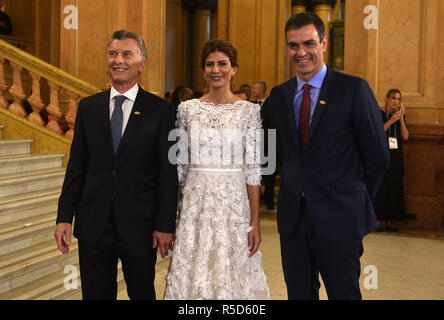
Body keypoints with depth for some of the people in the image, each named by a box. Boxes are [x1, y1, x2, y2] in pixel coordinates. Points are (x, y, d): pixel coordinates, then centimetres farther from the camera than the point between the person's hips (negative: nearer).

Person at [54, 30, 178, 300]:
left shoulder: (160, 110, -3)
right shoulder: (88, 107, 7)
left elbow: (168, 172, -5)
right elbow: (77, 165, 8)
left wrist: (165, 225, -8)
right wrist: (65, 217, 2)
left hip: (139, 226, -3)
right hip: (93, 224, 3)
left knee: (142, 293, 11)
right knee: (96, 294, 12)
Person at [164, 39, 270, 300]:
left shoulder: (248, 111, -2)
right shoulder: (187, 109, 5)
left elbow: (253, 169, -4)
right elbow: (179, 164, 9)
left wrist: (255, 222, -8)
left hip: (234, 201, -2)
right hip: (195, 203, 2)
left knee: (233, 276, 5)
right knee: (193, 275, 7)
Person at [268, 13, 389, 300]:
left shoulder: (354, 89, -7)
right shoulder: (279, 95, 8)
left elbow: (378, 154, -4)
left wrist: (356, 199, 2)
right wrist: (294, 190, 9)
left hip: (338, 217, -4)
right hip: (292, 216, 5)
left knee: (344, 294, 5)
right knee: (299, 292, 13)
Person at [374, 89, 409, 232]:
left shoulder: (400, 115, 12)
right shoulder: (379, 114, 1)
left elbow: (405, 137, 1)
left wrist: (401, 118, -6)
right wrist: (391, 121, -16)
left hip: (396, 158, 4)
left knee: (394, 190, 1)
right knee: (381, 188, -6)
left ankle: (389, 222, 5)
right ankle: (381, 222, -1)